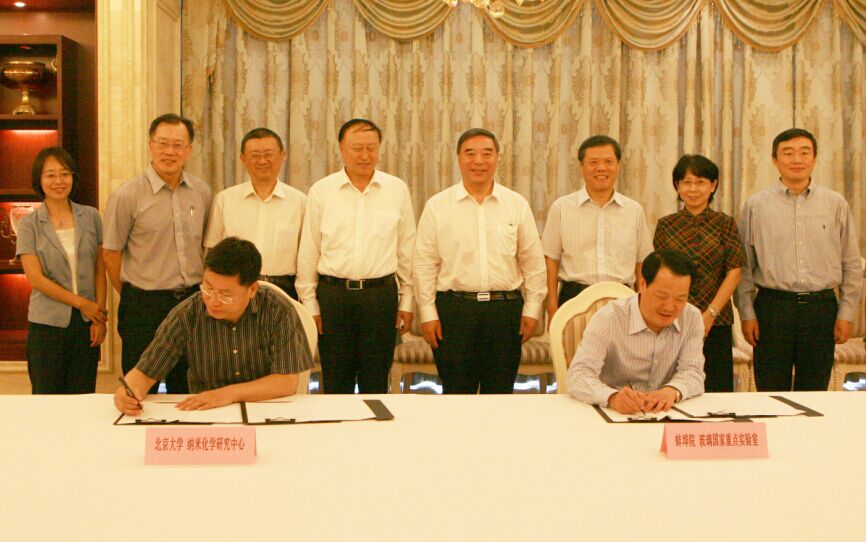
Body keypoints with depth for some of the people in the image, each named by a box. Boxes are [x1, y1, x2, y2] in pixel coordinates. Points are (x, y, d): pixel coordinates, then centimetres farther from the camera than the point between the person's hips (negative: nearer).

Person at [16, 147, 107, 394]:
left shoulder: (91, 217, 5)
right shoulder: (29, 224, -1)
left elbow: (100, 271, 6)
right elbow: (36, 279, -6)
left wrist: (100, 316, -2)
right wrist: (81, 302, -9)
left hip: (88, 322, 2)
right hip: (48, 324, -2)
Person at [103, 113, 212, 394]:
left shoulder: (201, 192, 5)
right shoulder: (126, 196, -9)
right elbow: (111, 254, -2)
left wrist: (196, 292, 11)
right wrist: (133, 297, 3)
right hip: (145, 305, -4)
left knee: (187, 392, 12)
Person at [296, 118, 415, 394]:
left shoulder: (397, 190, 4)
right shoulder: (320, 191, 2)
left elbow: (407, 250, 8)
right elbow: (308, 253, 5)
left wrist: (407, 301, 7)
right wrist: (310, 305, 3)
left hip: (381, 295, 0)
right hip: (333, 295, 0)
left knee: (376, 384, 8)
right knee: (336, 385, 6)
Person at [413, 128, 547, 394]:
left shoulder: (517, 205, 7)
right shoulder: (437, 206, 3)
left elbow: (534, 262, 10)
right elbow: (424, 264, 3)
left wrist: (532, 309, 5)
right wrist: (428, 313, -1)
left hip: (506, 309, 1)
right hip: (454, 309, -1)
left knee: (500, 394, 7)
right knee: (456, 394, 3)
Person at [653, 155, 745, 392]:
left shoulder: (725, 224, 5)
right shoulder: (666, 225, 7)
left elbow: (734, 272, -1)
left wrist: (710, 314, -9)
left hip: (715, 322, 0)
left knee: (715, 388, 0)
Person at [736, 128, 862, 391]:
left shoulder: (836, 204, 6)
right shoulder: (756, 206, 3)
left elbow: (852, 265, 9)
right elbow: (743, 266, 5)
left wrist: (846, 313, 4)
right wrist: (747, 313, 0)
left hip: (821, 309, 1)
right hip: (773, 307, -1)